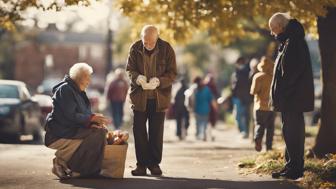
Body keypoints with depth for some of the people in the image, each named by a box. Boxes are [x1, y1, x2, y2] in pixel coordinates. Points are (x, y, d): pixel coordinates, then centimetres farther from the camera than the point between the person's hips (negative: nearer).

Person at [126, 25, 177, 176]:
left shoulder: (166, 49, -9)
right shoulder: (135, 48, -5)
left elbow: (172, 73, -7)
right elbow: (130, 69, 2)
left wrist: (158, 81, -25)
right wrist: (137, 78, -21)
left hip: (159, 97, -1)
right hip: (139, 96, 1)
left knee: (156, 131, 3)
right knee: (139, 130, 0)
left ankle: (154, 163, 13)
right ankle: (142, 164, 7)